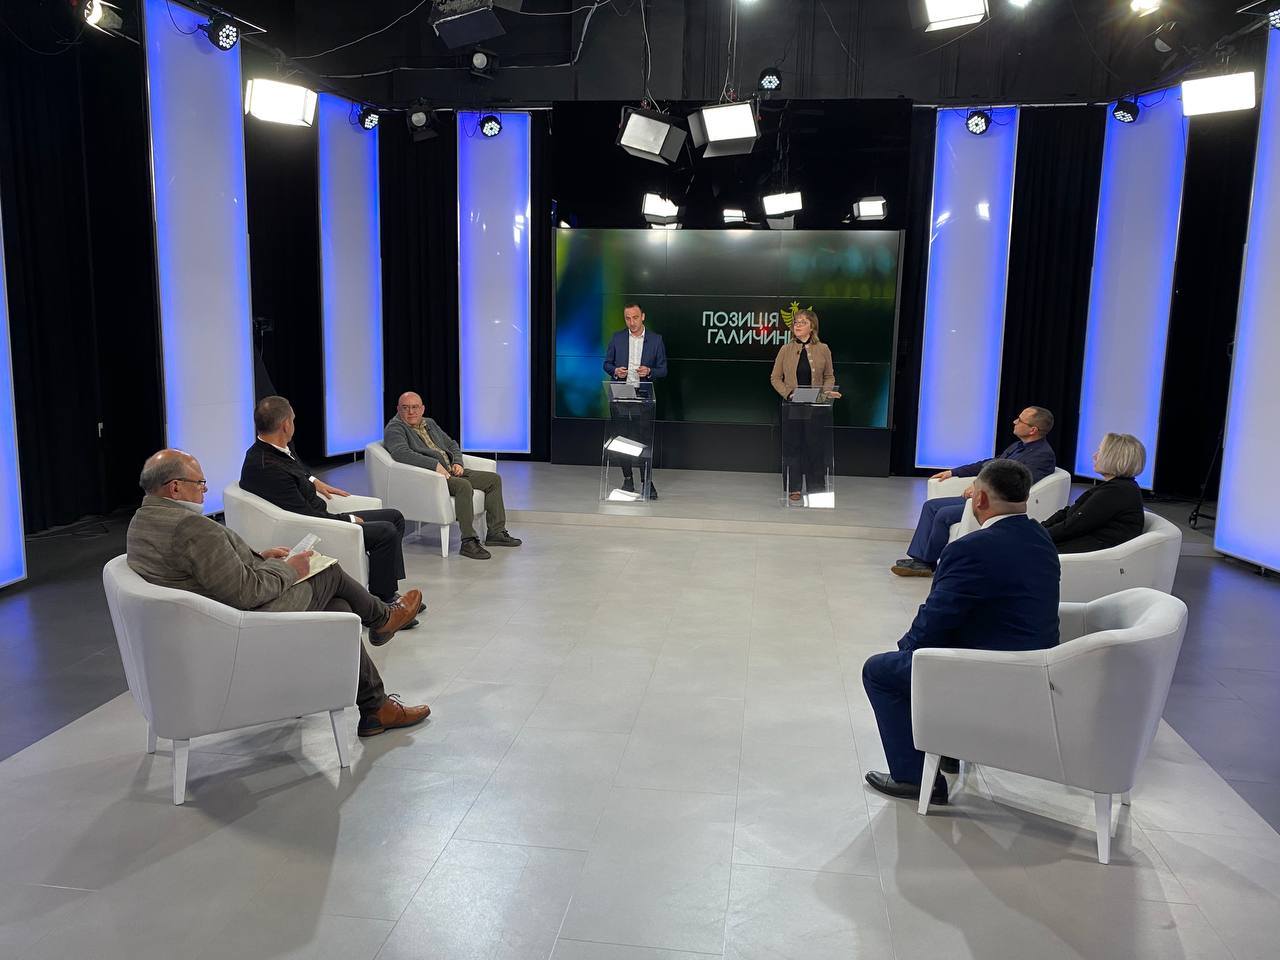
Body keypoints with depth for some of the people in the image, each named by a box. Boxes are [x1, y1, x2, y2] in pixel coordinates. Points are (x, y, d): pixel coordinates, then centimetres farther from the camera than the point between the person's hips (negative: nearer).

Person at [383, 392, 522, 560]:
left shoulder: (429, 423, 22)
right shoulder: (394, 429, -5)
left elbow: (452, 445, 29)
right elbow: (401, 453, -25)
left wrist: (458, 462, 7)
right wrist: (435, 464, -29)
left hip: (450, 471, 9)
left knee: (494, 479, 0)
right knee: (464, 485, -35)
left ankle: (496, 532, 3)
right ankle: (468, 542, -31)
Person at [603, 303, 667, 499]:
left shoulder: (656, 340, 2)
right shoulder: (617, 338, 6)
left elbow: (663, 369, 4)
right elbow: (607, 363, 11)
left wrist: (649, 372, -16)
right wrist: (615, 371, -11)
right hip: (619, 397, 2)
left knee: (645, 439, -4)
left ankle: (647, 482, 3)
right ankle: (628, 479, 18)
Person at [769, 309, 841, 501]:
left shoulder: (823, 349, 3)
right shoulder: (786, 350, 3)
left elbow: (829, 376, 9)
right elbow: (775, 377, 4)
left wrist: (827, 391, -10)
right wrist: (787, 393, -11)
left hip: (817, 407, 0)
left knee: (816, 447, 3)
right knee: (792, 446, 3)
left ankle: (816, 488, 14)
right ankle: (794, 488, 12)